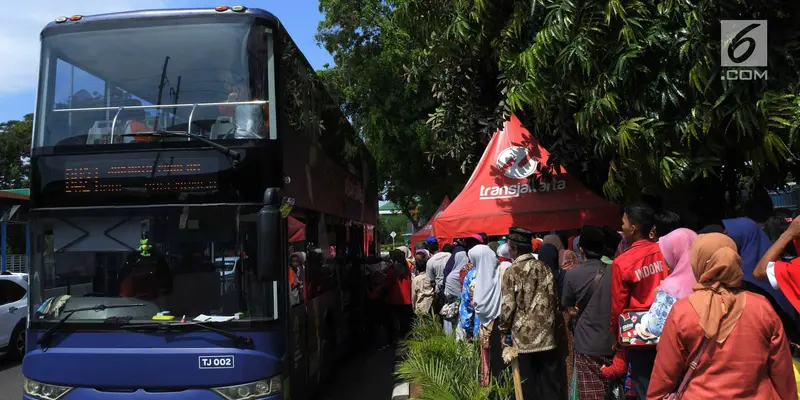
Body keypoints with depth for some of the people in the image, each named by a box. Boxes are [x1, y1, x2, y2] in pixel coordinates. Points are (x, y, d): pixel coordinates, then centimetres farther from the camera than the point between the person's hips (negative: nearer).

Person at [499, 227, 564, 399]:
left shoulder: (511, 271, -10)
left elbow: (508, 306, -12)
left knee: (528, 382, 6)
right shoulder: (544, 268, 4)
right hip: (546, 332, 4)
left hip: (524, 335, -4)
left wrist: (503, 330, 2)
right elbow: (554, 299, 8)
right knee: (551, 379, 11)